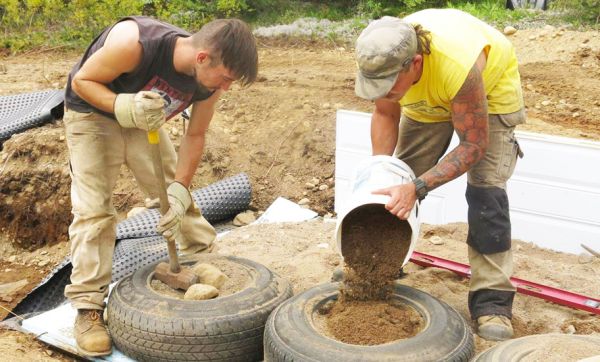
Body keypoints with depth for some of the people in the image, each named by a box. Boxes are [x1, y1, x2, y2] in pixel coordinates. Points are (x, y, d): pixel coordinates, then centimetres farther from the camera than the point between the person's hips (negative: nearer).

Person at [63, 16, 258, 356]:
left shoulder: (210, 80, -22)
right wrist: (123, 106, -43)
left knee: (179, 198, 6)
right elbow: (81, 81, -25)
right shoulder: (134, 43, -40)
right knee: (94, 209, -12)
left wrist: (179, 189, -19)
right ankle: (88, 307, -6)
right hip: (92, 114, -4)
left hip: (144, 120, 5)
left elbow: (195, 136, -9)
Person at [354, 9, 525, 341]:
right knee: (400, 179, 2)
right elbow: (385, 116, -10)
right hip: (428, 97, 5)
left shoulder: (459, 65, -45)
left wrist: (418, 188, -43)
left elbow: (473, 144, -34)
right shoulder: (382, 62, -30)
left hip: (490, 86, -4)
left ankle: (491, 301, -10)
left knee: (485, 191, -17)